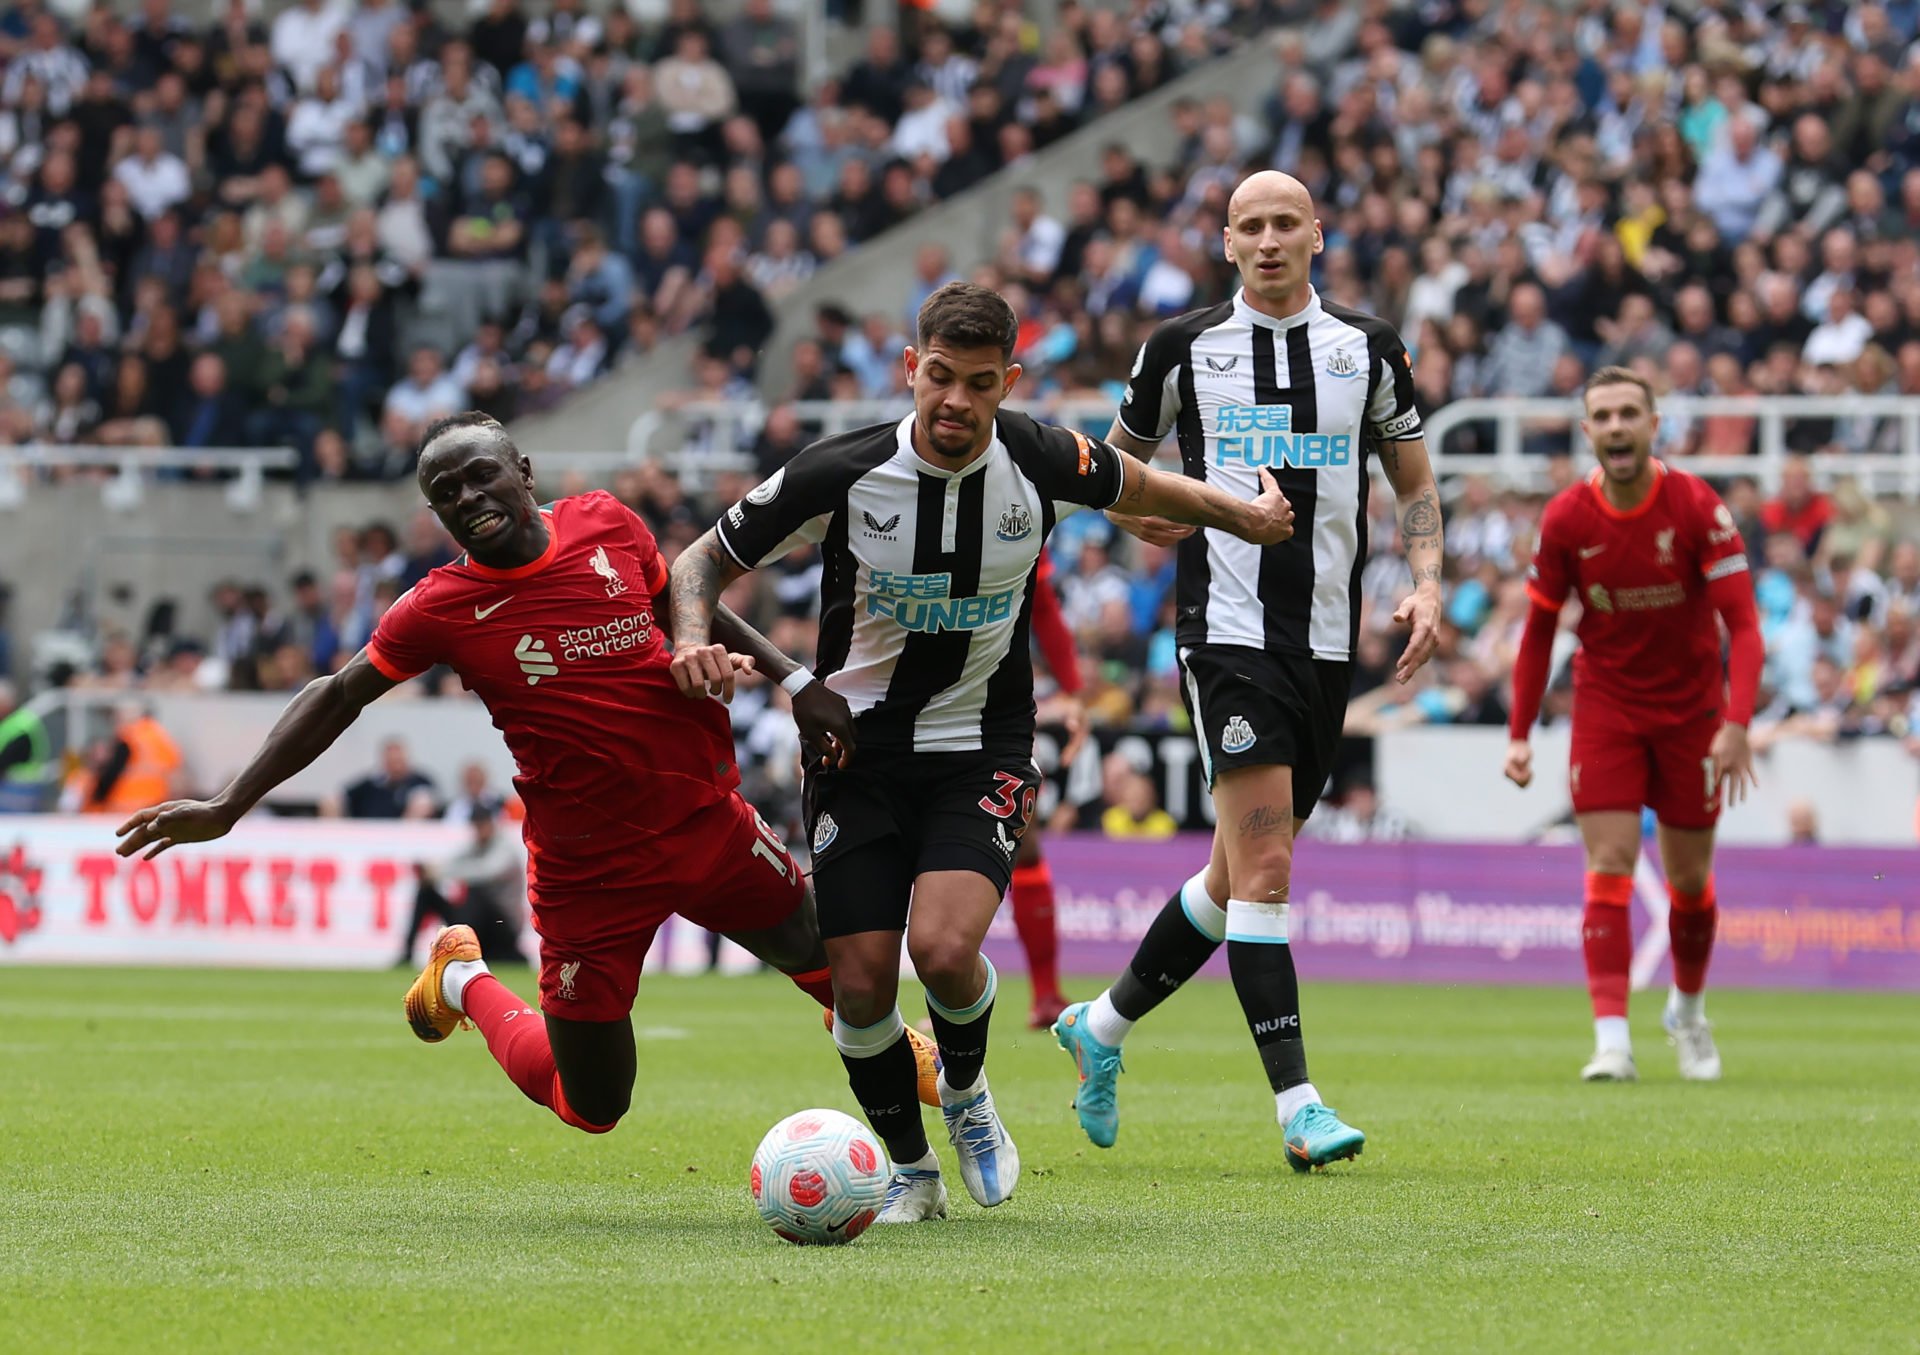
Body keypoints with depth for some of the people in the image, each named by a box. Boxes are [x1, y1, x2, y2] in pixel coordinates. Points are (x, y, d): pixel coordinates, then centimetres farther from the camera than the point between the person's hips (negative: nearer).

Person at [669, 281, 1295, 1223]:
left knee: (944, 947, -23)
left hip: (983, 753, 0)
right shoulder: (840, 475, -16)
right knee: (860, 985, -8)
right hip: (858, 748, 0)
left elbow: (1134, 486, 15)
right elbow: (702, 563, -4)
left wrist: (1241, 513, 27)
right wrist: (694, 643, -24)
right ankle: (909, 1170, 18)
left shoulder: (1040, 463, -10)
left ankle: (966, 1092, 11)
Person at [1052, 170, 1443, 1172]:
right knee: (1262, 865, -17)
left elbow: (1414, 482, 16)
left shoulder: (1368, 351, 8)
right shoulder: (1183, 348, 3)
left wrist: (1426, 583, 0)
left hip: (1326, 642, 4)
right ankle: (1297, 1106, -20)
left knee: (1239, 876, 12)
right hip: (1225, 630, -4)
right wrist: (1136, 508, -4)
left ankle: (1102, 1027, 32)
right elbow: (1122, 457, 18)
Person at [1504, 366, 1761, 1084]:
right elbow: (1539, 629, 3)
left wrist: (1736, 724, -31)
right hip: (1606, 707, 1)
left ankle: (1688, 1011, 34)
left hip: (1691, 710, 0)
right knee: (1609, 869, -13)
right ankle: (1611, 1039, -18)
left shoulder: (1697, 507, -16)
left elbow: (1744, 625, -18)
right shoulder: (1566, 519, -9)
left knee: (1689, 880, 8)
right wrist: (1519, 734, 0)